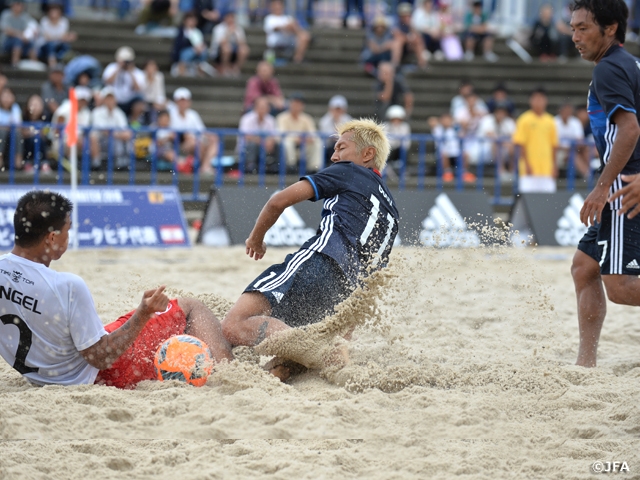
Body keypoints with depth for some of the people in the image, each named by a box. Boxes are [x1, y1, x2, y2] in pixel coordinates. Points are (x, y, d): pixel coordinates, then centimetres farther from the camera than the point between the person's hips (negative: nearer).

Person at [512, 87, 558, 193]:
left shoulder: (550, 121, 11)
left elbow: (553, 145, 13)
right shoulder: (525, 120, -2)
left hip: (546, 168, 4)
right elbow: (520, 144, -5)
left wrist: (554, 166, 8)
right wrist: (526, 164, -12)